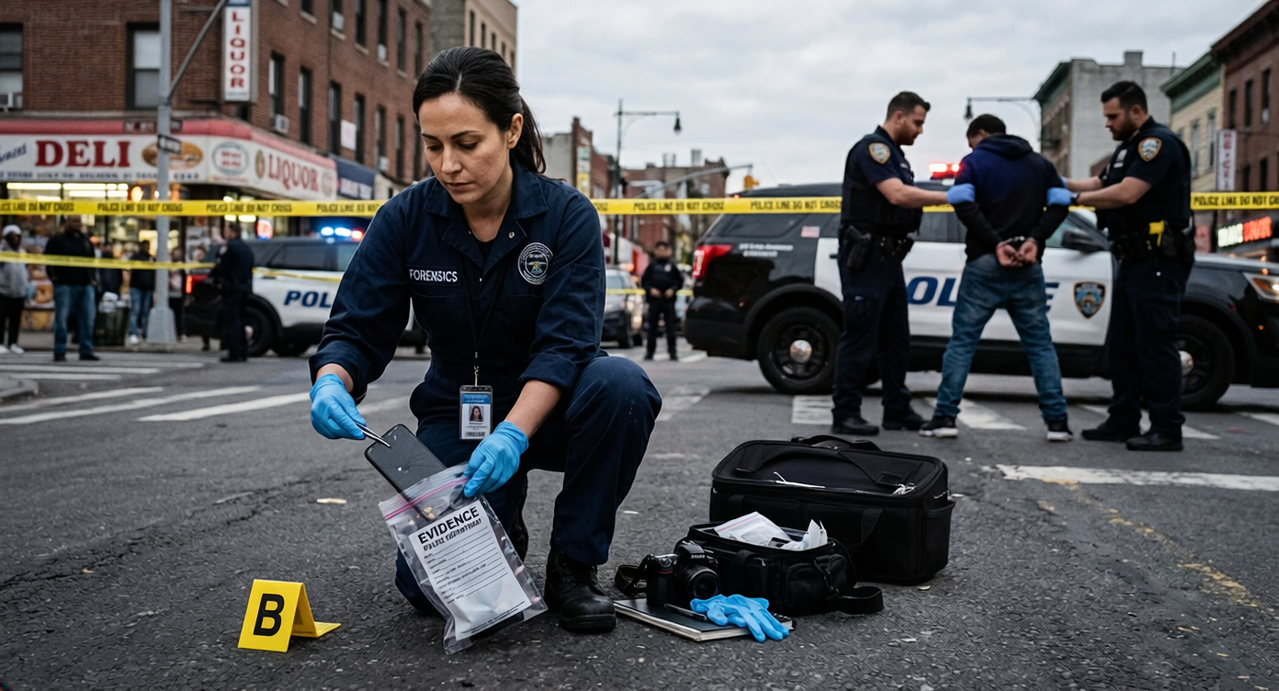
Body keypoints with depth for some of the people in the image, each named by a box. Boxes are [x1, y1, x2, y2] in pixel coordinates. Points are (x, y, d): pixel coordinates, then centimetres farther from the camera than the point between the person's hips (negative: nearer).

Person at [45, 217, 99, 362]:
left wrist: (92, 278, 11)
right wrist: (53, 276, -11)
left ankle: (86, 351, 8)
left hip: (85, 285, 4)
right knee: (61, 318, -3)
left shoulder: (86, 241, 18)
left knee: (88, 318, 2)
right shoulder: (56, 240, 4)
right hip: (64, 285, -4)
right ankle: (59, 352, 2)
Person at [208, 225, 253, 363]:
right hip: (245, 286, 9)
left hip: (232, 288, -9)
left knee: (231, 321, -7)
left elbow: (221, 267, -15)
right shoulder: (247, 248, 17)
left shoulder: (230, 247, -11)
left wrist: (211, 273, 4)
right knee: (239, 319, 15)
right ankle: (243, 353, 15)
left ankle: (234, 353, -11)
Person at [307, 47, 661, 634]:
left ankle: (571, 564, -13)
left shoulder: (566, 214, -17)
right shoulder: (406, 219, -10)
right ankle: (498, 524, 19)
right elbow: (356, 329, -11)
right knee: (428, 585, -18)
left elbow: (565, 343, -25)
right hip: (456, 413, 1)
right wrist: (331, 385, -35)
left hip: (546, 409, -1)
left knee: (622, 386, -35)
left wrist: (512, 435, -41)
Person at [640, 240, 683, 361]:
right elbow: (643, 281, 10)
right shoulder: (652, 265, 9)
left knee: (671, 326, -2)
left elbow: (680, 281, 9)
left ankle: (672, 351, 0)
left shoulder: (672, 265, 9)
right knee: (652, 326, 3)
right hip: (654, 300, 1)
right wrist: (650, 289, -6)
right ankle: (650, 351, 8)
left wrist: (673, 289, -6)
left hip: (669, 299, 0)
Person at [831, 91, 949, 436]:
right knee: (859, 338, -8)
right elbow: (897, 194, -23)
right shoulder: (873, 147, -11)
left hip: (888, 257, 10)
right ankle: (845, 415, -3)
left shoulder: (894, 154, 22)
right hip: (865, 256, -10)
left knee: (895, 340, 12)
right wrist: (950, 196, -20)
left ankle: (898, 410, 20)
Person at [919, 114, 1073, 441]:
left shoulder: (974, 161, 4)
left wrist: (996, 243, -15)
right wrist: (1035, 239, -8)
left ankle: (945, 417, -3)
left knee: (963, 339, 1)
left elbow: (963, 203, -14)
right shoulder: (1040, 163, 17)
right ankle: (1057, 421, 5)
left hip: (985, 263, -3)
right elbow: (1060, 203, 2)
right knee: (1040, 343, 8)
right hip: (1028, 266, 3)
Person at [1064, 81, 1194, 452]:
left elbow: (1127, 193, -22)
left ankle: (1167, 429, -3)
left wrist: (1078, 198, -12)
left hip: (1158, 263, -10)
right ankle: (1123, 421, 19)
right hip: (1134, 262, 10)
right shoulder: (1129, 147, 20)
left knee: (1155, 343, -8)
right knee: (1121, 344, 12)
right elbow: (1100, 183, 19)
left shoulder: (1158, 143, -12)